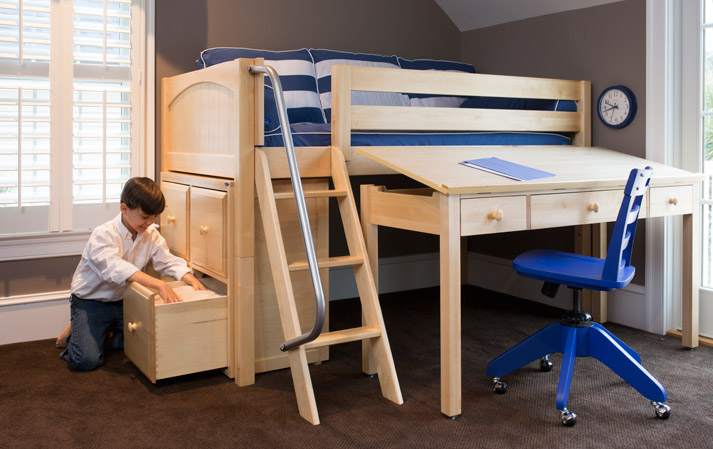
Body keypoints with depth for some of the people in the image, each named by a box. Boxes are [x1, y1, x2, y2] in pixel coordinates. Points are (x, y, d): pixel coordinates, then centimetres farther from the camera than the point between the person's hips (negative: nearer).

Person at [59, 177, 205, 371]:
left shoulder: (151, 235, -2)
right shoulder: (103, 235, -23)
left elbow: (169, 262, -6)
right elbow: (116, 268, -39)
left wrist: (193, 280, -28)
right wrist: (159, 284, -51)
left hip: (123, 301, 6)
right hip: (90, 302, -5)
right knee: (87, 360, -21)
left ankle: (110, 333, 17)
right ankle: (76, 330, 12)